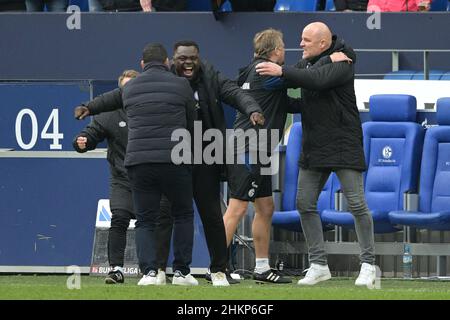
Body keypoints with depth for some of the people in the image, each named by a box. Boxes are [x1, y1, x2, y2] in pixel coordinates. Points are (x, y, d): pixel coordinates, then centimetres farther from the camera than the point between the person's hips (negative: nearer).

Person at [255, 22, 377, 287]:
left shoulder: (342, 61, -13)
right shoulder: (306, 63, 11)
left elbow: (318, 80, -29)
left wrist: (282, 71, -29)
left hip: (343, 143, -8)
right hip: (314, 146, 8)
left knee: (357, 203, -6)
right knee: (305, 203, 3)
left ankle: (368, 265, 1)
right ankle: (319, 265, 9)